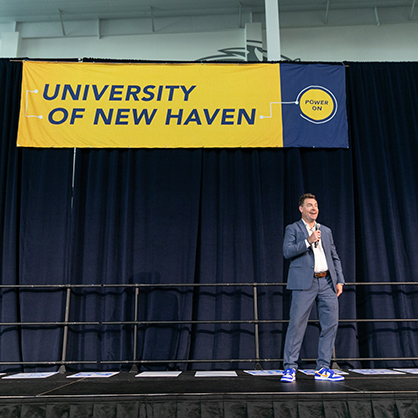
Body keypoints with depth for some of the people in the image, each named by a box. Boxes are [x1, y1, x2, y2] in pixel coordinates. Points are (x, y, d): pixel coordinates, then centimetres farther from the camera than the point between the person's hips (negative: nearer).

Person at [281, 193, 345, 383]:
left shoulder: (326, 231, 21)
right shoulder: (292, 229, 7)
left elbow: (335, 257, 20)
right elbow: (287, 252, -8)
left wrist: (340, 280, 9)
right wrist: (308, 241, -16)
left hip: (327, 282, 5)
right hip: (304, 282, -5)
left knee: (331, 323, 2)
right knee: (297, 324, -6)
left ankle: (323, 369, 12)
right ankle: (290, 368, 3)